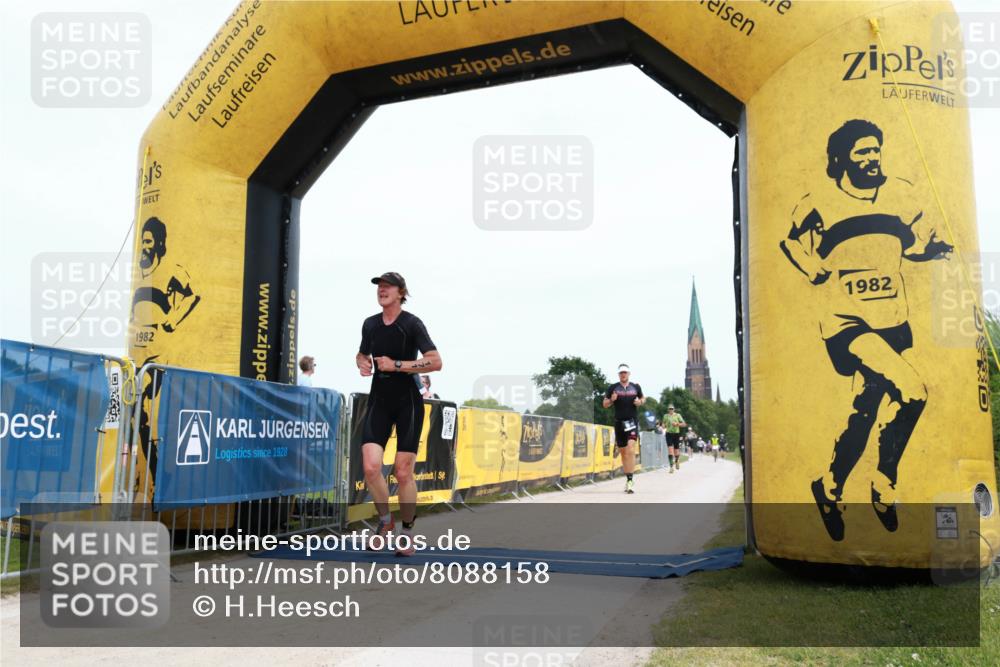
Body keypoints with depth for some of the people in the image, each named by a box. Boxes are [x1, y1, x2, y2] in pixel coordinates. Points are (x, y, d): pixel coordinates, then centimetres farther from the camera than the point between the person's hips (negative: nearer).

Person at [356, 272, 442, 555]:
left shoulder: (411, 324, -8)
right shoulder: (370, 324, 8)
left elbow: (435, 362, -15)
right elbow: (362, 353, 26)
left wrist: (396, 365, -18)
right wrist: (362, 363, 2)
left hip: (408, 403, -4)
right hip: (379, 401, 4)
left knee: (403, 472, -2)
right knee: (371, 466, -10)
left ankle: (407, 532, 16)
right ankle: (385, 521, 14)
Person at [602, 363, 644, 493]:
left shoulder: (636, 387, 7)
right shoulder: (613, 388, 5)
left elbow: (643, 398, 22)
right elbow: (604, 404, 9)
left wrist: (640, 402, -1)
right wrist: (611, 400, -13)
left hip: (632, 421, -2)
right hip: (619, 422, 2)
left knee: (631, 450, -19)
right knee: (622, 452, 9)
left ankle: (630, 480, -21)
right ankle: (628, 479, 23)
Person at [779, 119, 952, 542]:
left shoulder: (900, 194, 6)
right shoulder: (819, 201, -7)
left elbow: (919, 242, 17)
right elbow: (793, 245, 4)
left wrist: (940, 248, -1)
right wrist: (821, 275, -4)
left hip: (893, 322, 6)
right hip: (846, 322, -5)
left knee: (866, 409, 8)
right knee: (911, 391, -20)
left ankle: (830, 489, 28)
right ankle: (884, 486, 1)